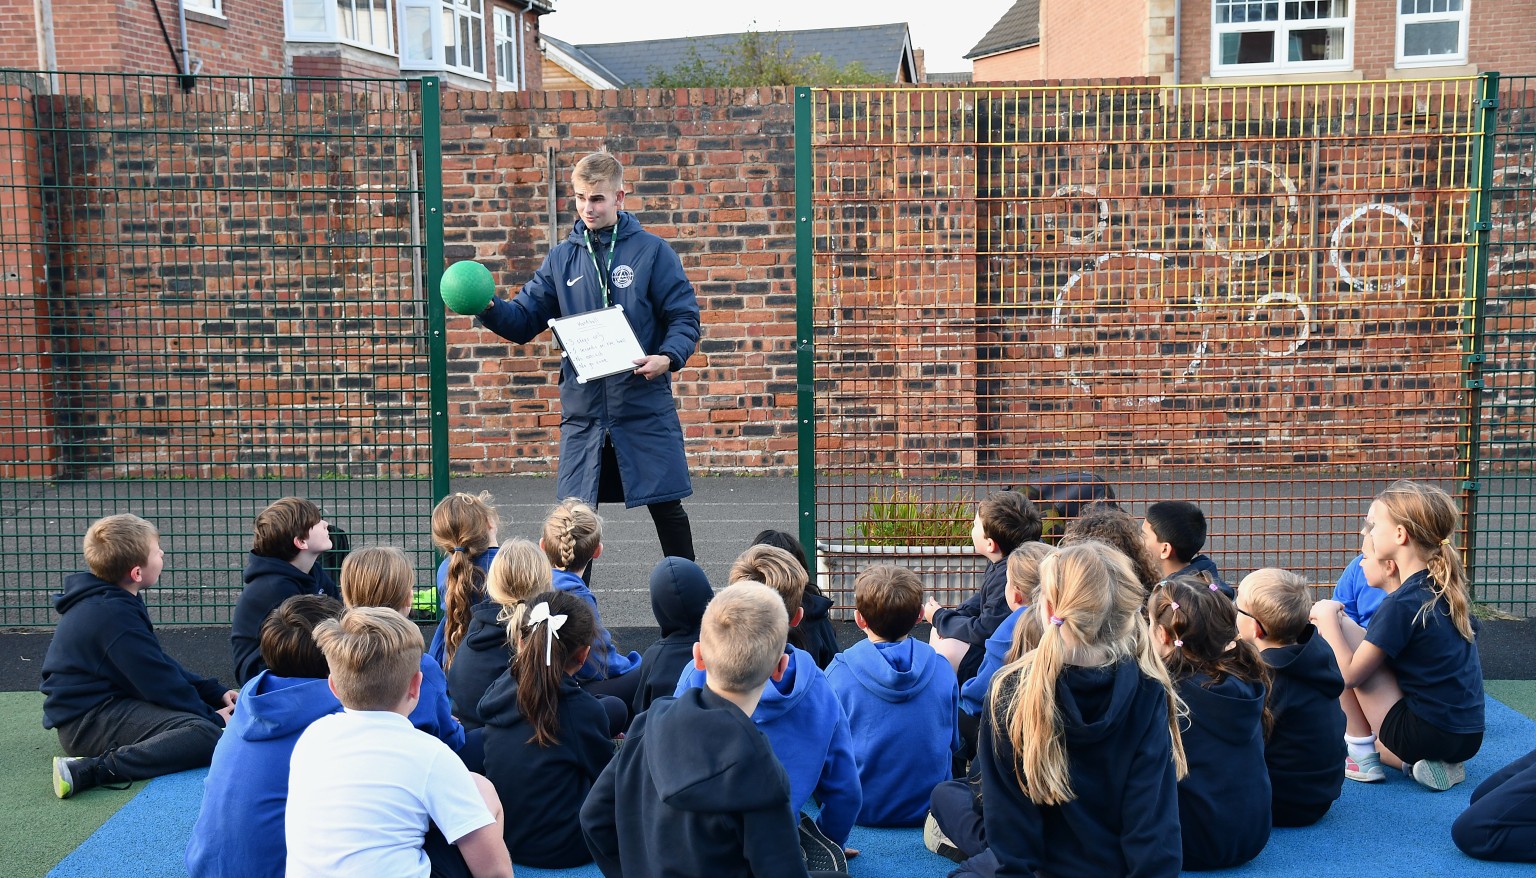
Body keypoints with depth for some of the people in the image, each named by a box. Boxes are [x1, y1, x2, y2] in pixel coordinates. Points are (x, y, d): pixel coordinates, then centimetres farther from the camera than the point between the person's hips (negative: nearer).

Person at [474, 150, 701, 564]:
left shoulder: (651, 250, -1)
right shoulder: (562, 258, 9)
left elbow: (685, 316, -2)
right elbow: (524, 320, 8)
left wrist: (668, 357, -21)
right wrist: (489, 309, -12)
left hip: (646, 407, -3)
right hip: (582, 410, 3)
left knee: (666, 506, 4)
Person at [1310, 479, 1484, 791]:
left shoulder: (1401, 604, -17)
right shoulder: (1448, 590, 6)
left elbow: (1348, 674, -14)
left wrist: (1328, 616, -2)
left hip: (1422, 735, -8)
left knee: (1334, 624, -4)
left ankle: (1362, 756, 1)